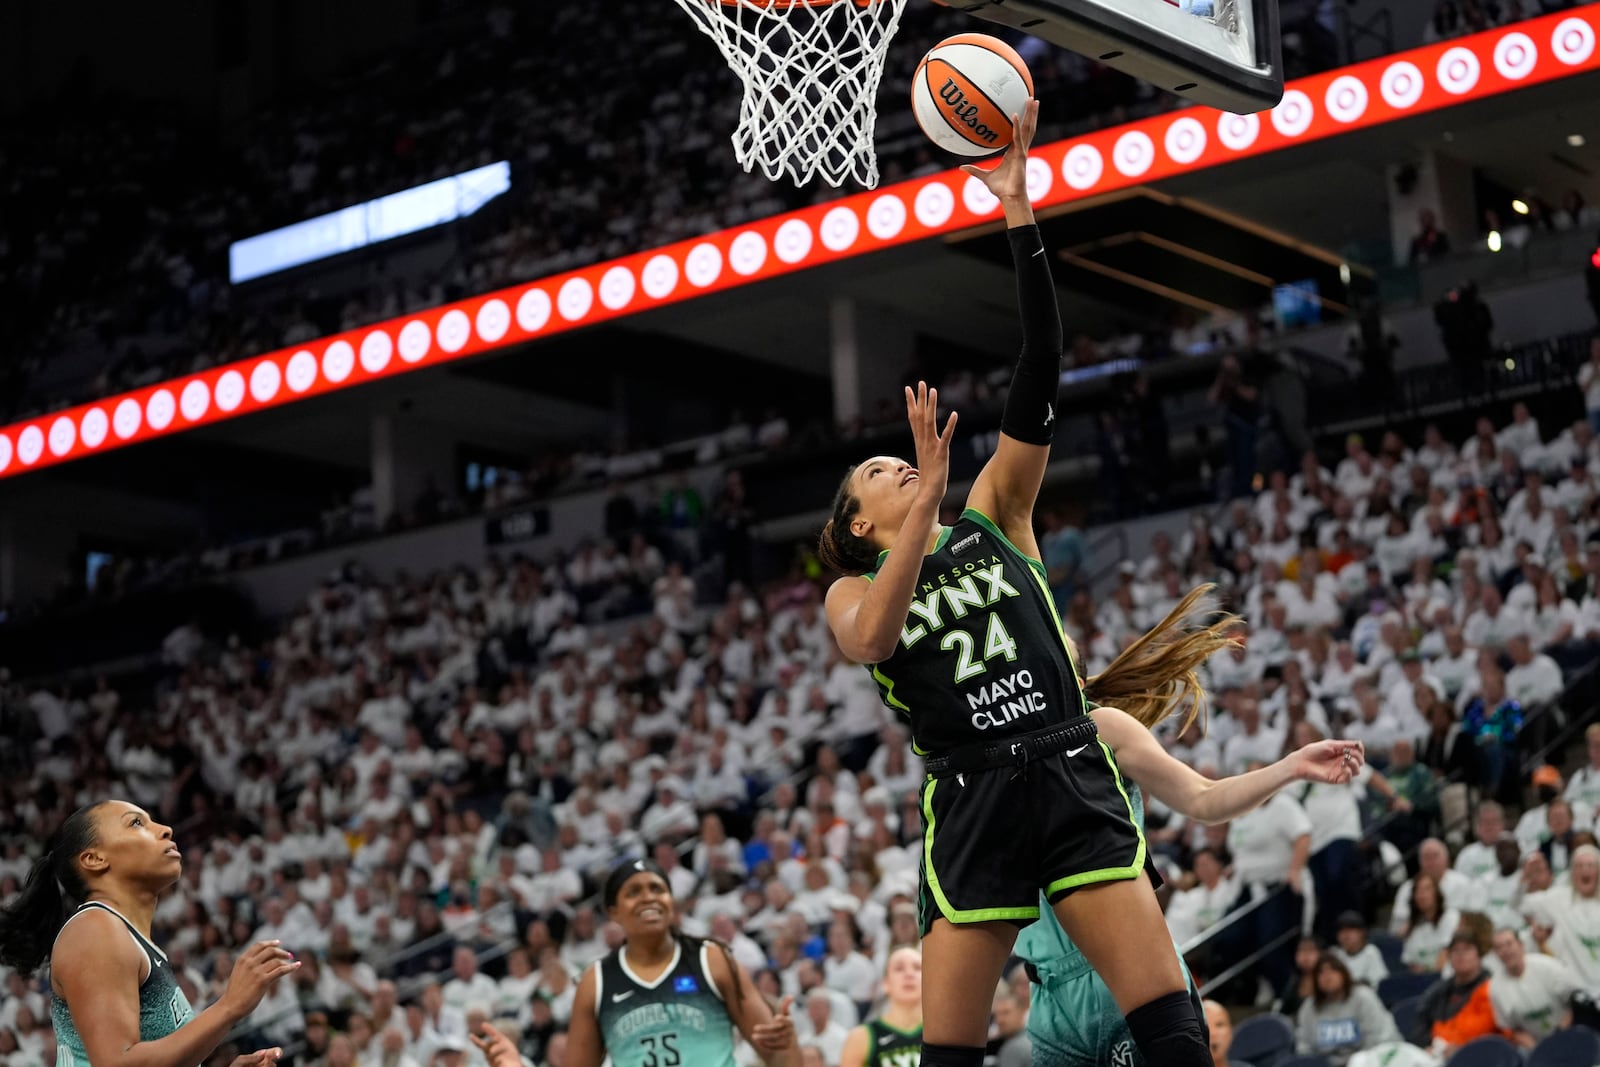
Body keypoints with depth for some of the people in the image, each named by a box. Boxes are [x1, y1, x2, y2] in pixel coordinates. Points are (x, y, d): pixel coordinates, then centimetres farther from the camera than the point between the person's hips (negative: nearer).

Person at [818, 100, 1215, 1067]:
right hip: (970, 799, -1)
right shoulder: (852, 593, 13)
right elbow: (874, 639, -14)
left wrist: (1020, 213, -2)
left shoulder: (996, 515, 16)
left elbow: (1041, 372, 5)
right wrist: (932, 489, -16)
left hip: (1072, 775, 1)